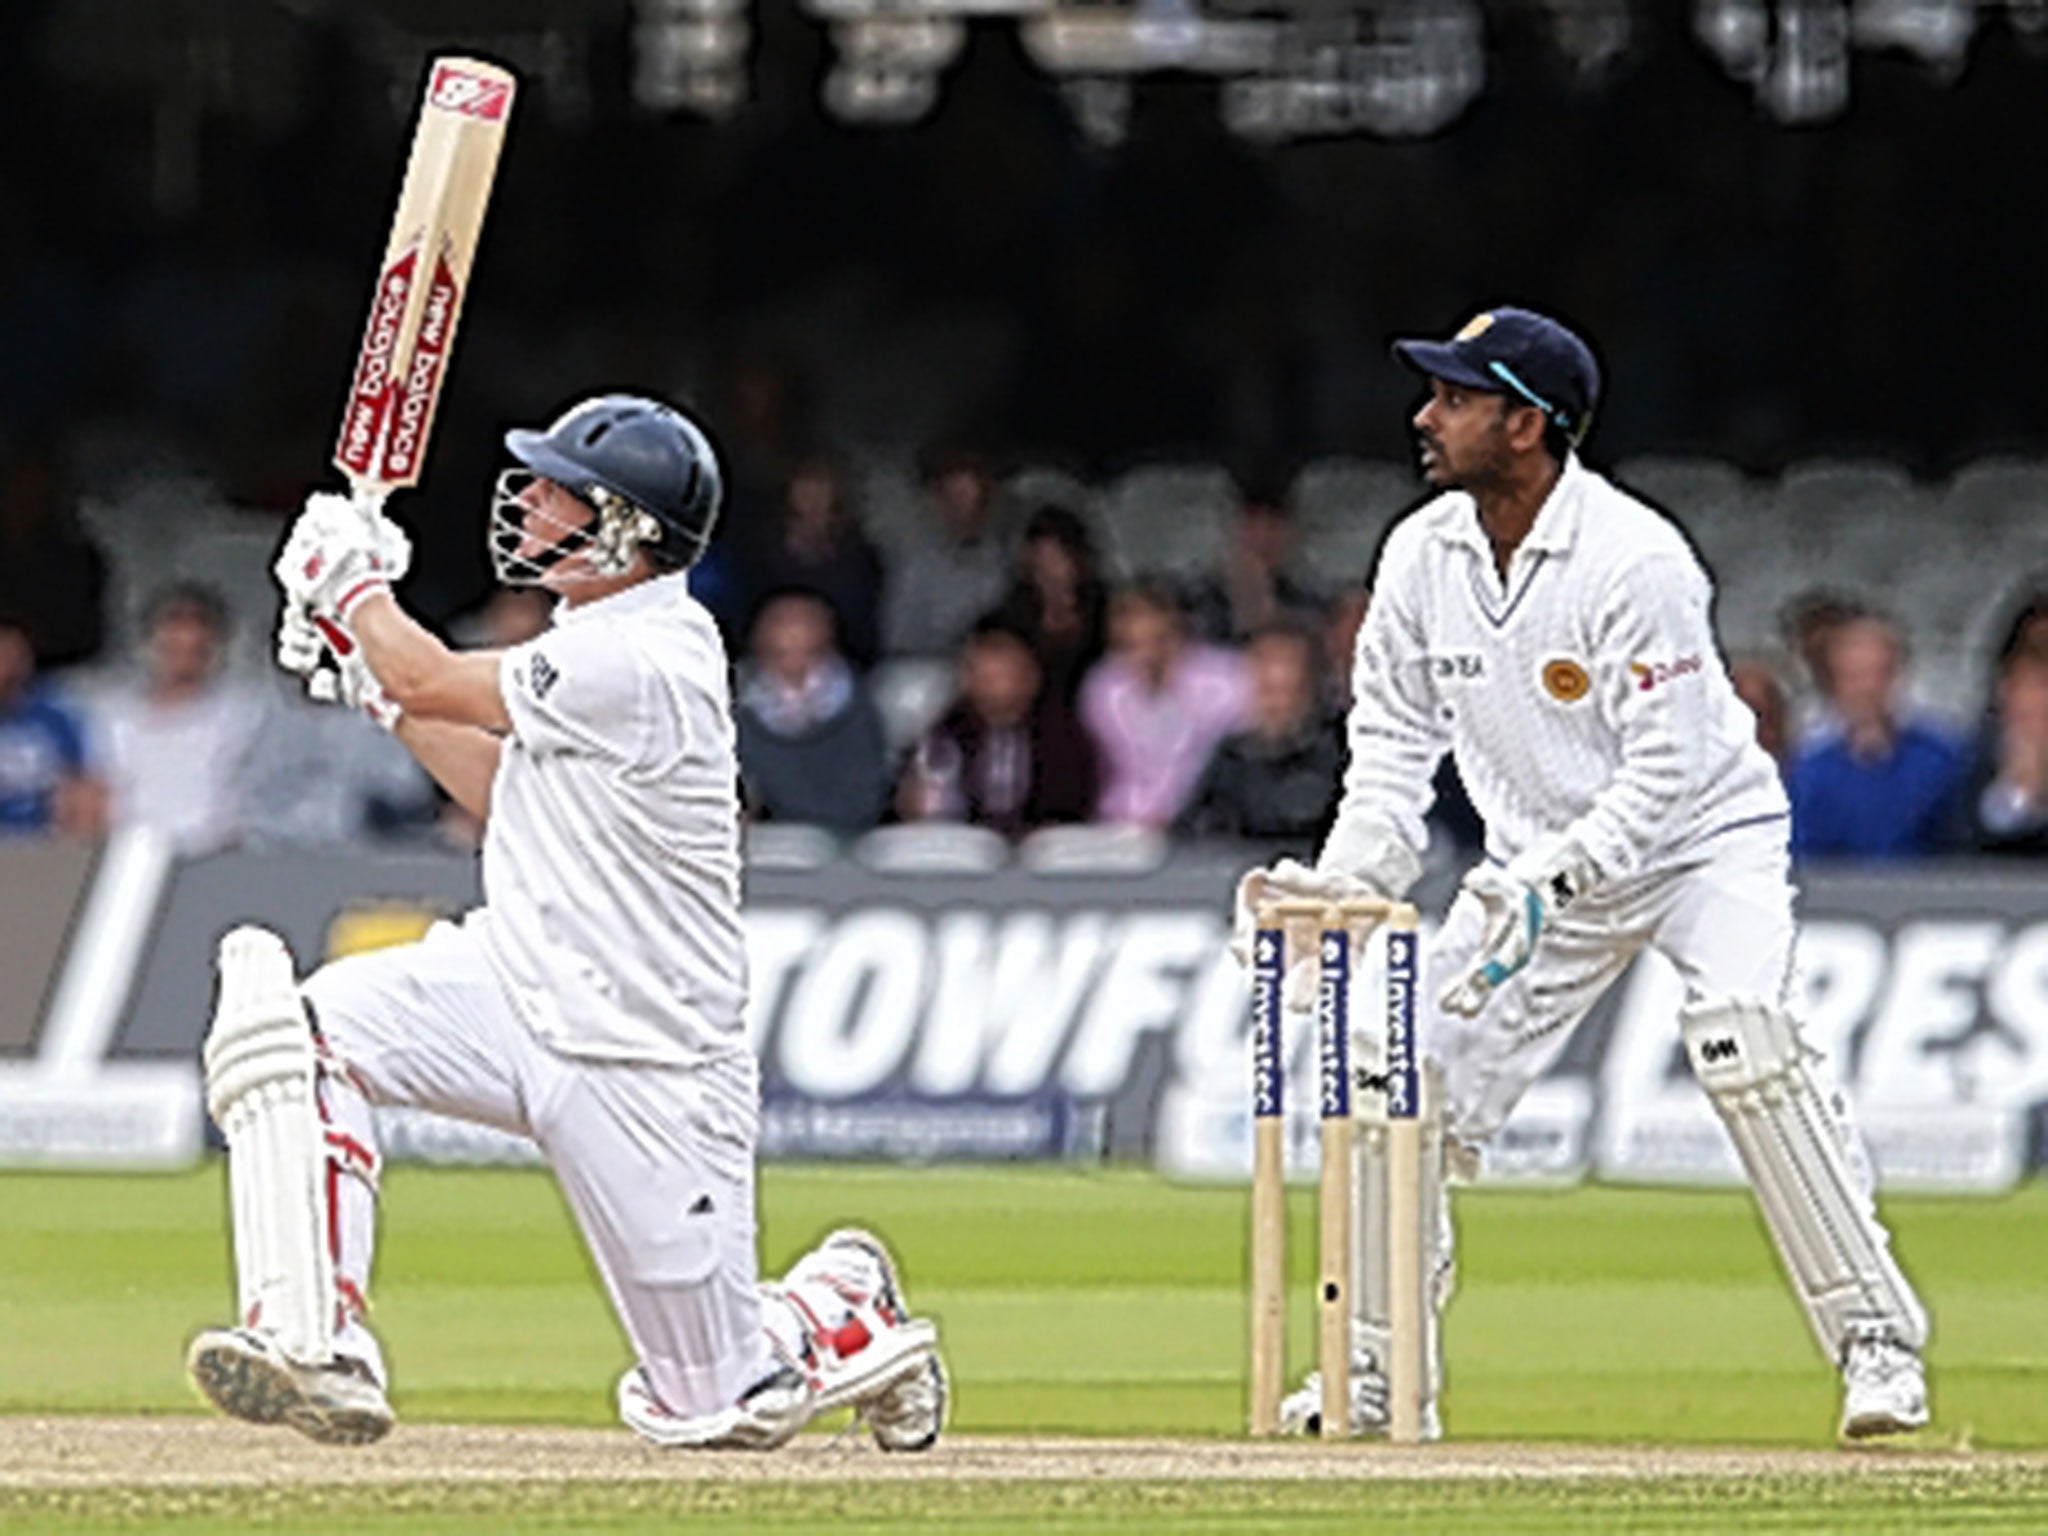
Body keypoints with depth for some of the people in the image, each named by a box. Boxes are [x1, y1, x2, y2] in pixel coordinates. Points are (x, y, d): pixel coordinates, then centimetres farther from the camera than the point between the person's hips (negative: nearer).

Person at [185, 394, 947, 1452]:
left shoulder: (642, 665, -24)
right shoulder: (611, 640, 6)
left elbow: (432, 684, -13)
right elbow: (504, 791, 19)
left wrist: (351, 582, 4)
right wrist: (369, 675, 14)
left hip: (642, 1062, -8)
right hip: (520, 996, 8)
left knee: (718, 1407, 1)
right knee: (288, 1022, -20)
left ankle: (844, 1309, 34)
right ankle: (315, 1340, -25)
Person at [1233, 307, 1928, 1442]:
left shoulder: (1635, 560, -25)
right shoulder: (1421, 556, -6)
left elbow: (1669, 766, -26)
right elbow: (1394, 743, 1)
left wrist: (1548, 881, -37)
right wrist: (1341, 879, -15)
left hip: (1702, 834, -6)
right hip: (1541, 863, 6)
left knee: (1741, 1039, -29)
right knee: (1405, 1072, -2)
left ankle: (1877, 1341, -23)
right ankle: (1377, 1373, 14)